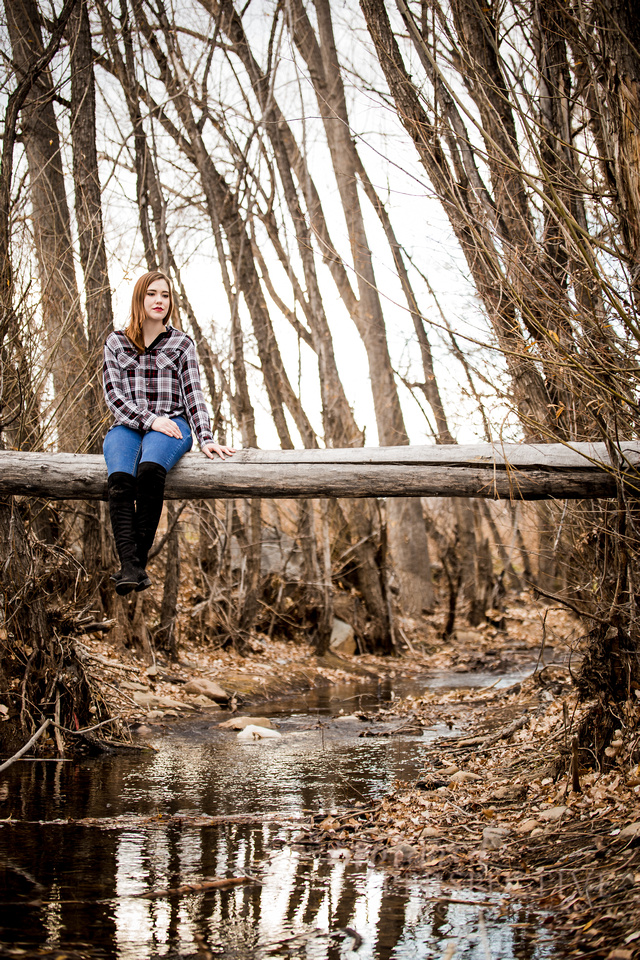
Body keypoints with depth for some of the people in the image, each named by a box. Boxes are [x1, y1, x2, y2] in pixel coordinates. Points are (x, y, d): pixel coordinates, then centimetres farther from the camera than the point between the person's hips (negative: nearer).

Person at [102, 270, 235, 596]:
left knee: (150, 469, -36)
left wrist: (206, 439, -11)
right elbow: (113, 395, 4)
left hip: (171, 425, -1)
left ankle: (139, 560, -33)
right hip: (127, 426, 1)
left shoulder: (181, 343, 11)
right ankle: (129, 566, -42)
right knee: (120, 480, -32)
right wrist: (150, 420, -10)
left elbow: (193, 394, 4)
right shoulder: (116, 342, 13)